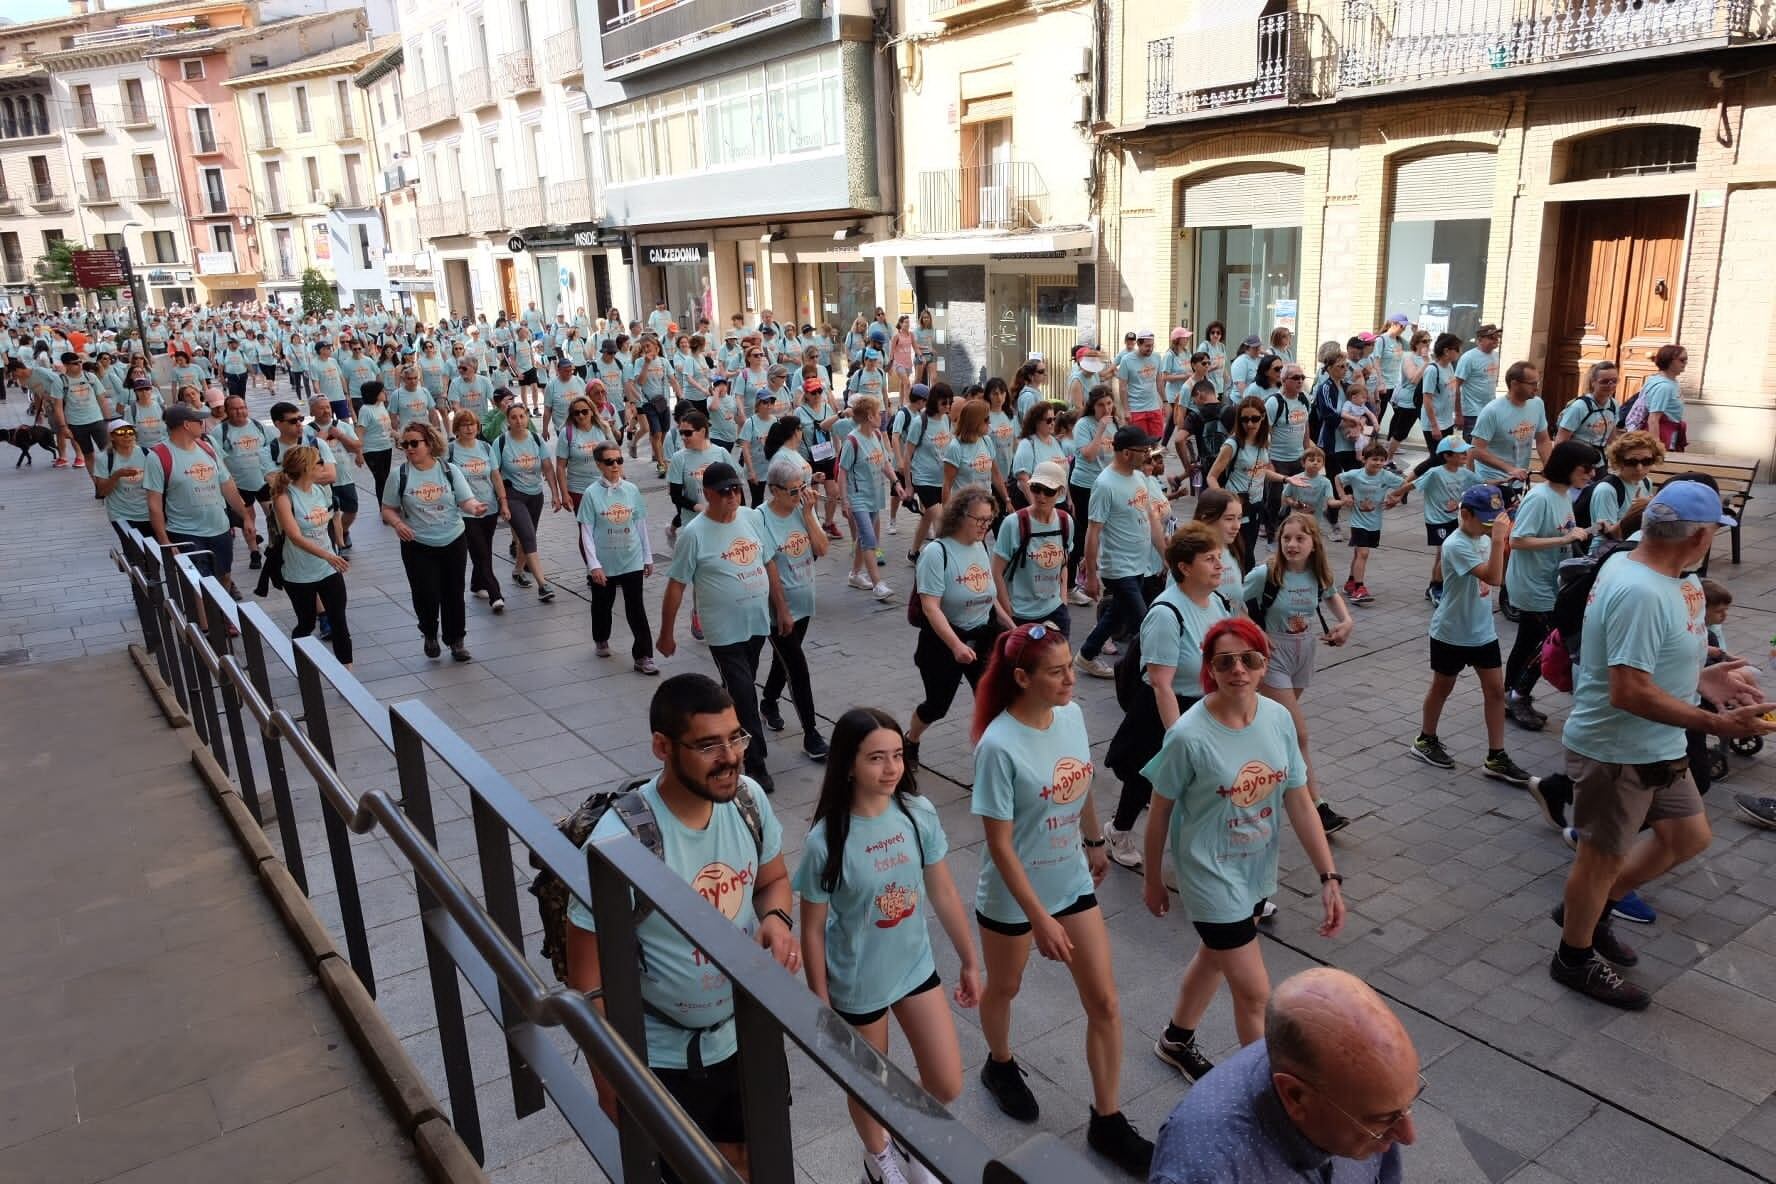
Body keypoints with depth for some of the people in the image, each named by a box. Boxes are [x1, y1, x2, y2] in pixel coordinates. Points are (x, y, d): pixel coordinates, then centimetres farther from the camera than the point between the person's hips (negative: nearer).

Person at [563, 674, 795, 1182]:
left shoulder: (748, 798, -14)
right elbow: (588, 985, -20)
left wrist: (776, 919, -16)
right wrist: (611, 1089, -14)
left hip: (744, 1034, 5)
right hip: (662, 1060, -5)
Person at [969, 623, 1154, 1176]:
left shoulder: (1072, 715, -10)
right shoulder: (1000, 746, -29)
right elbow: (1000, 845, -24)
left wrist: (1094, 842, 21)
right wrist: (1040, 918, -23)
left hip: (1073, 883, 5)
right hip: (1012, 896, -5)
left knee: (1105, 1003, 9)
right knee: (1003, 989, 22)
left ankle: (1107, 1121, 28)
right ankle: (1000, 1066, 53)